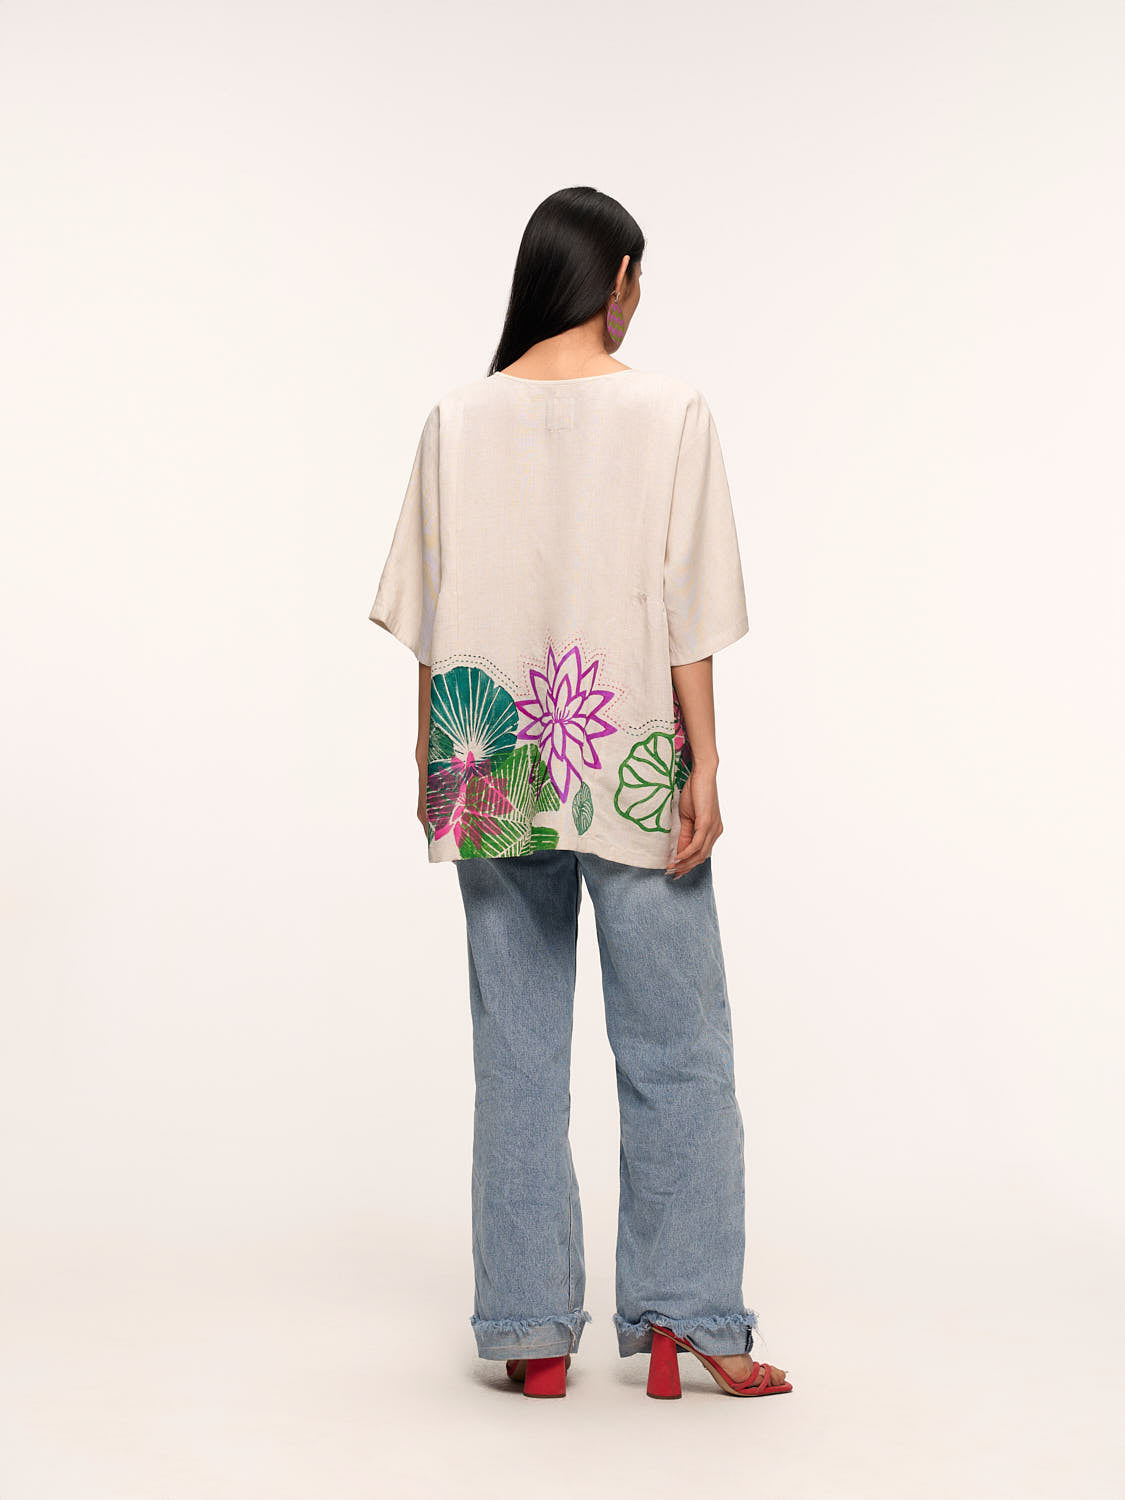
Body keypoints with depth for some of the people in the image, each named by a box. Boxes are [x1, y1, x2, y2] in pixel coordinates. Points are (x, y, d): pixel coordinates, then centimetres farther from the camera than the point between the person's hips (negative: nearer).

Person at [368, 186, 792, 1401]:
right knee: (674, 1044, 8)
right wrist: (703, 764, -3)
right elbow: (687, 611, -8)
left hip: (492, 781, 3)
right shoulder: (668, 412, -5)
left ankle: (532, 1334, 13)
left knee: (518, 1051, 8)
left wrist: (435, 766, 11)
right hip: (631, 769, -2)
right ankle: (682, 1316, 9)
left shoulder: (457, 420, 2)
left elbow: (429, 617, 3)